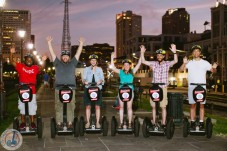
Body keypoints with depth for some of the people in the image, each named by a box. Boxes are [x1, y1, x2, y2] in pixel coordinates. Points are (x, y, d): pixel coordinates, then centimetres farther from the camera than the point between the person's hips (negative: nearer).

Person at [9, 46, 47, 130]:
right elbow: (12, 62, -8)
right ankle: (23, 122, 23)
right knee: (22, 107, 11)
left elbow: (41, 68, -18)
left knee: (32, 107, 7)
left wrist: (43, 61, -37)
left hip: (32, 91, -1)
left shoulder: (35, 68, -2)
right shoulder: (20, 66, -1)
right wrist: (11, 53, -24)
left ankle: (32, 122, 19)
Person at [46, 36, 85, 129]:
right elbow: (52, 53, 7)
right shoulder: (57, 63, 11)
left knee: (70, 106, 1)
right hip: (59, 88, 0)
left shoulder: (72, 63, 12)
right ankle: (59, 123, 6)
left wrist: (81, 44, 4)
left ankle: (70, 123, 7)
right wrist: (49, 43, 3)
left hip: (71, 88, 1)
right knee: (59, 106, 0)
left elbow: (78, 53, 9)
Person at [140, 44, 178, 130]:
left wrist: (174, 52, -31)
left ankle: (163, 123, 8)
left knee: (163, 107, 1)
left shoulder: (167, 64, -1)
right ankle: (154, 122, 18)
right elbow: (143, 61, 2)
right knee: (153, 106, 8)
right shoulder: (153, 63, 6)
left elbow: (175, 61, -17)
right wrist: (142, 52, -9)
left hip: (163, 88, -3)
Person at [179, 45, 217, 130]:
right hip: (192, 86, 1)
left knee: (202, 105, 0)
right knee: (192, 105, 4)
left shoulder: (205, 63, 5)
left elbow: (213, 70, 3)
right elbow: (181, 69, -6)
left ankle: (201, 123, 3)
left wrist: (214, 68, -20)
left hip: (202, 86, 0)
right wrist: (184, 63, -25)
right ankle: (192, 122, 10)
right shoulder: (189, 63, 5)